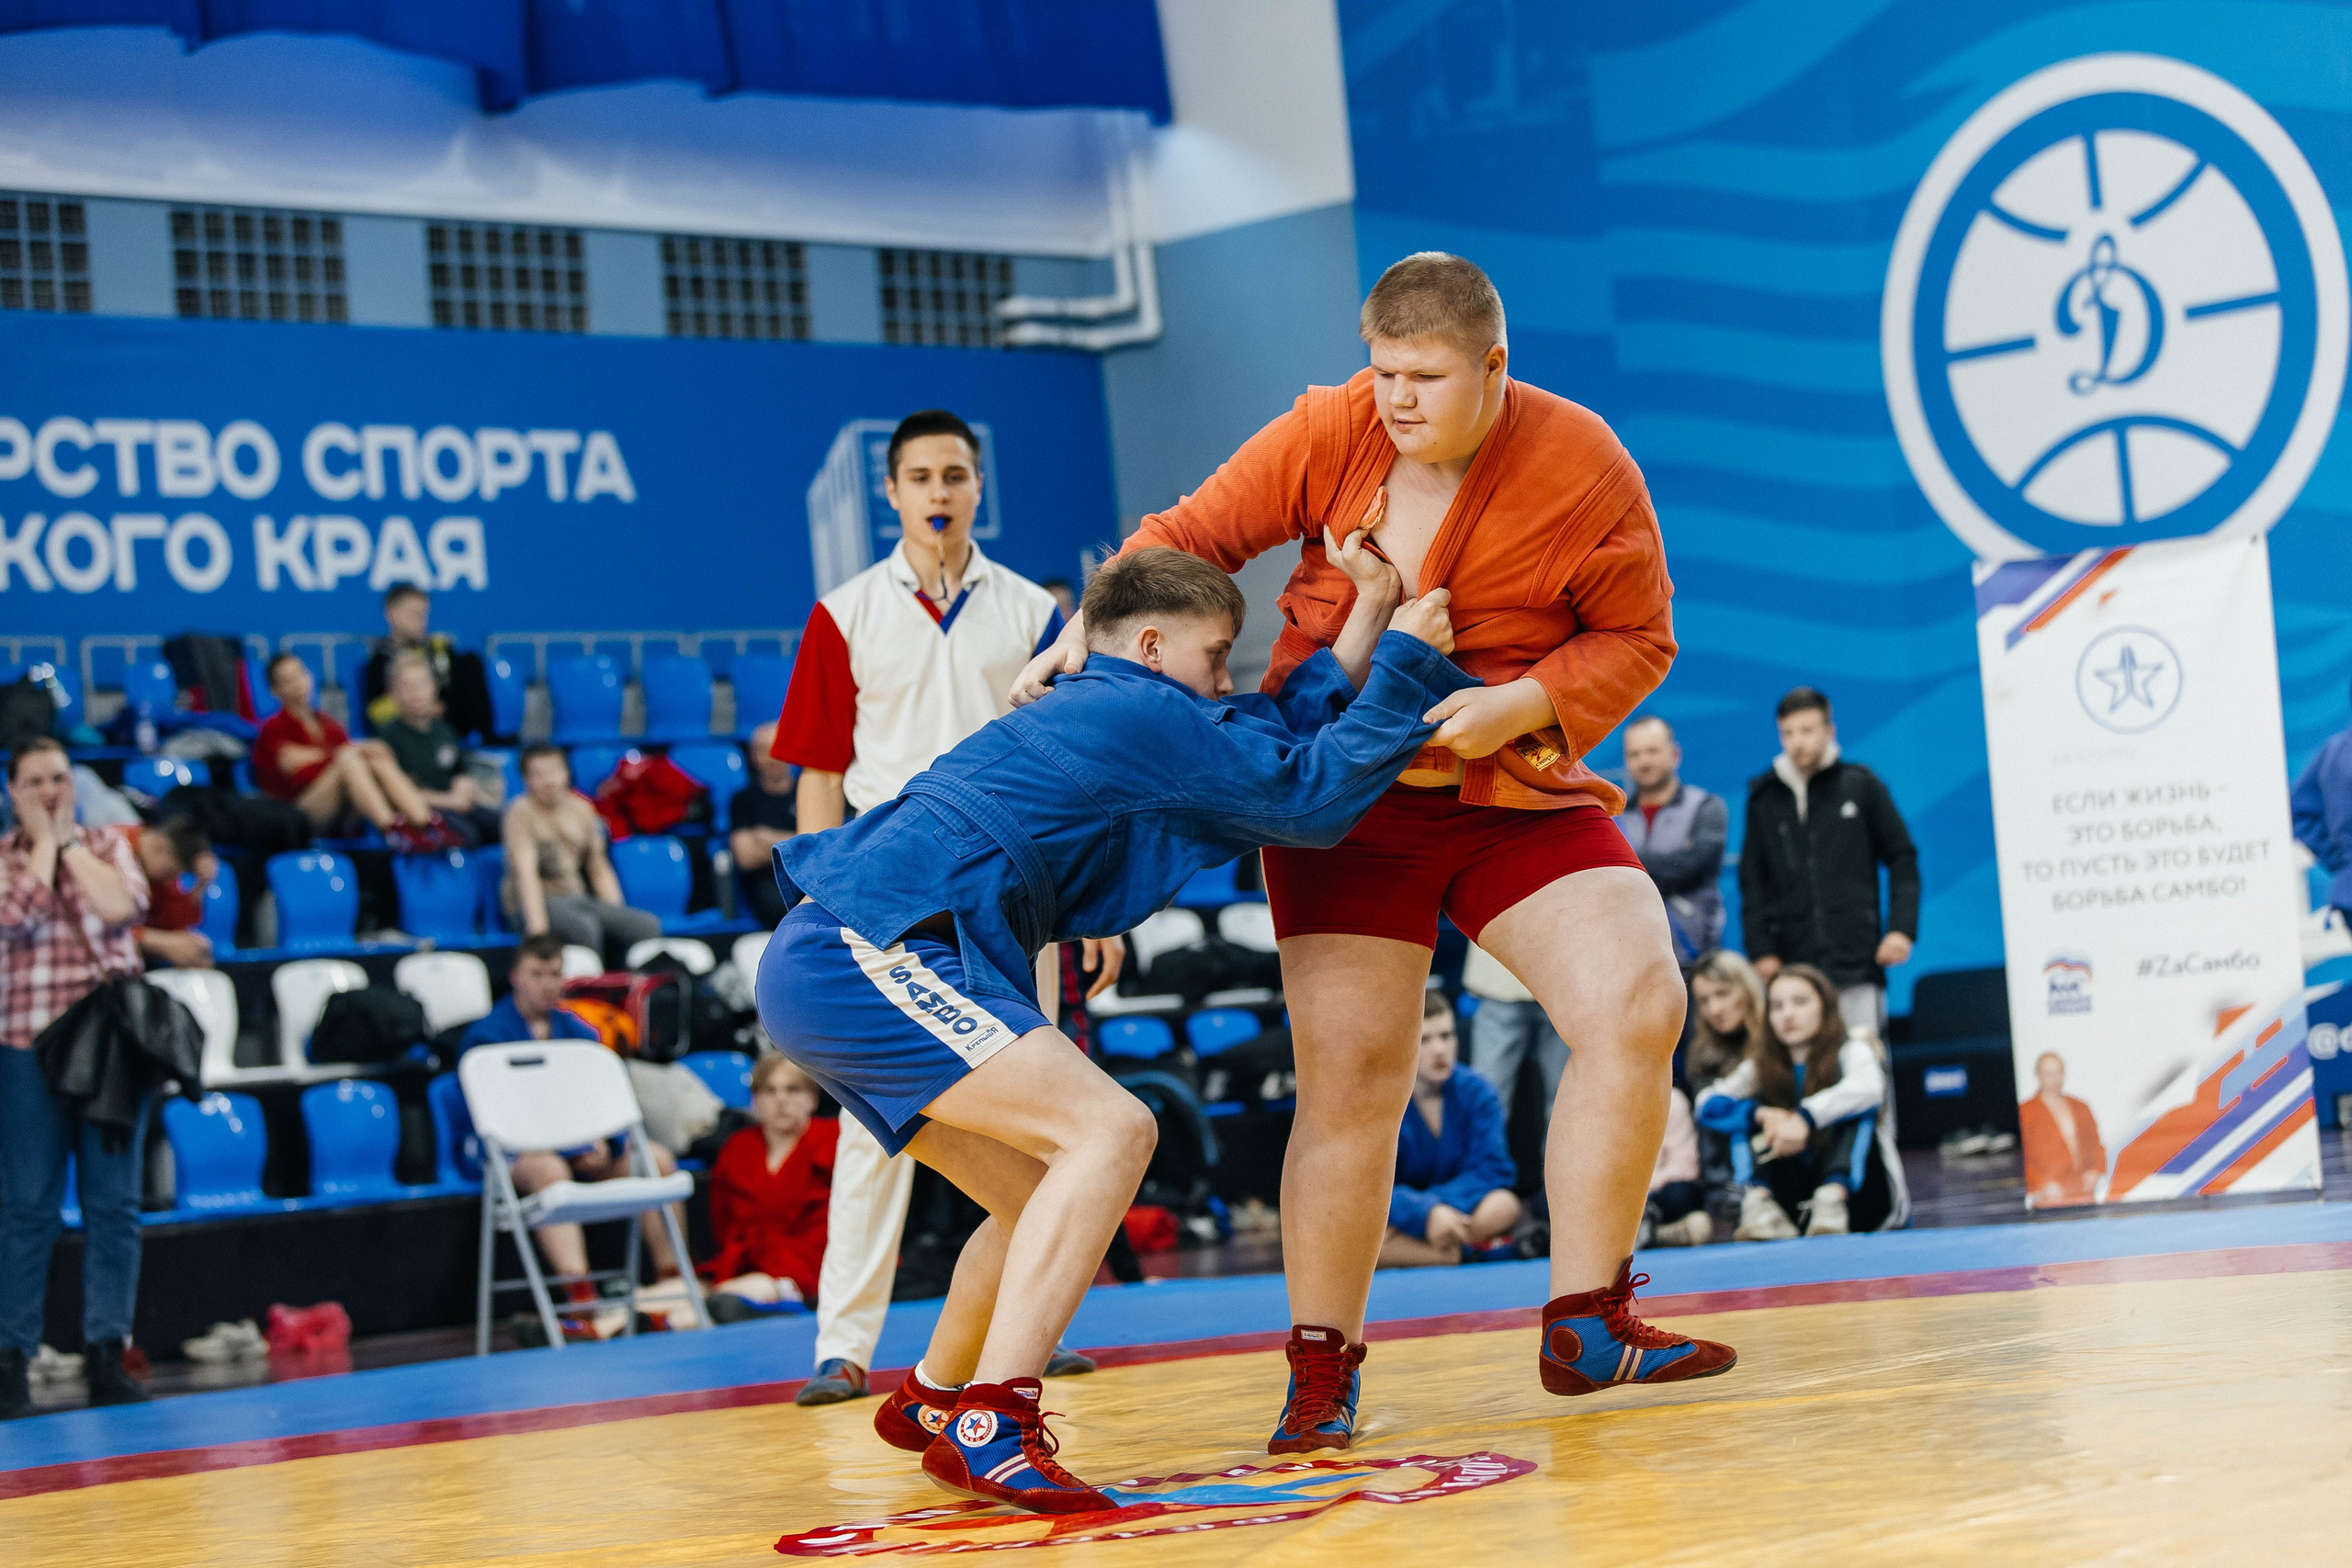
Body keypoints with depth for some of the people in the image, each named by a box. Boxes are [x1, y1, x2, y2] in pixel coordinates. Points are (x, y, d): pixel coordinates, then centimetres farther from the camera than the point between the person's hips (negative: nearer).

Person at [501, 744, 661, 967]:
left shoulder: (582, 810, 14)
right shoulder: (521, 812, -4)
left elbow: (599, 870, 19)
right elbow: (526, 872, -16)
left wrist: (618, 915, 5)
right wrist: (537, 925, -28)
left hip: (579, 897, 6)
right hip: (540, 901, -6)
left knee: (648, 925, -19)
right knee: (585, 928, -39)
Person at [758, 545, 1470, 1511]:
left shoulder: (1093, 715, 26)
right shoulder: (1144, 710, -3)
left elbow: (1276, 750, 22)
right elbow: (1307, 798, -3)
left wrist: (1370, 616, 20)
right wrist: (1407, 656, 4)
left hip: (823, 964, 11)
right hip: (865, 956, -11)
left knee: (1047, 1196, 19)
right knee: (1109, 1130, -19)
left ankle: (932, 1400, 39)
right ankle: (989, 1426, -26)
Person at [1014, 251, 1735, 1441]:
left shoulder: (1583, 468, -12)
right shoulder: (1331, 433, -9)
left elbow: (1637, 638, -6)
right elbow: (1193, 534, 0)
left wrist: (1517, 706, -21)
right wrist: (1096, 629, -14)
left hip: (1515, 795, 1)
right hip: (1346, 795, -1)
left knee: (1637, 1008, -14)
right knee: (1349, 1076, -8)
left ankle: (1584, 1328, -3)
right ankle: (1322, 1366, 6)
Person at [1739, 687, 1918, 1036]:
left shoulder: (1860, 785, 7)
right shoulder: (1764, 798, 11)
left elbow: (1902, 859, 9)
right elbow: (1752, 882, 12)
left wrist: (1902, 928, -2)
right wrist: (1760, 951, 2)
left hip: (1856, 965, -1)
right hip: (1791, 965, 1)